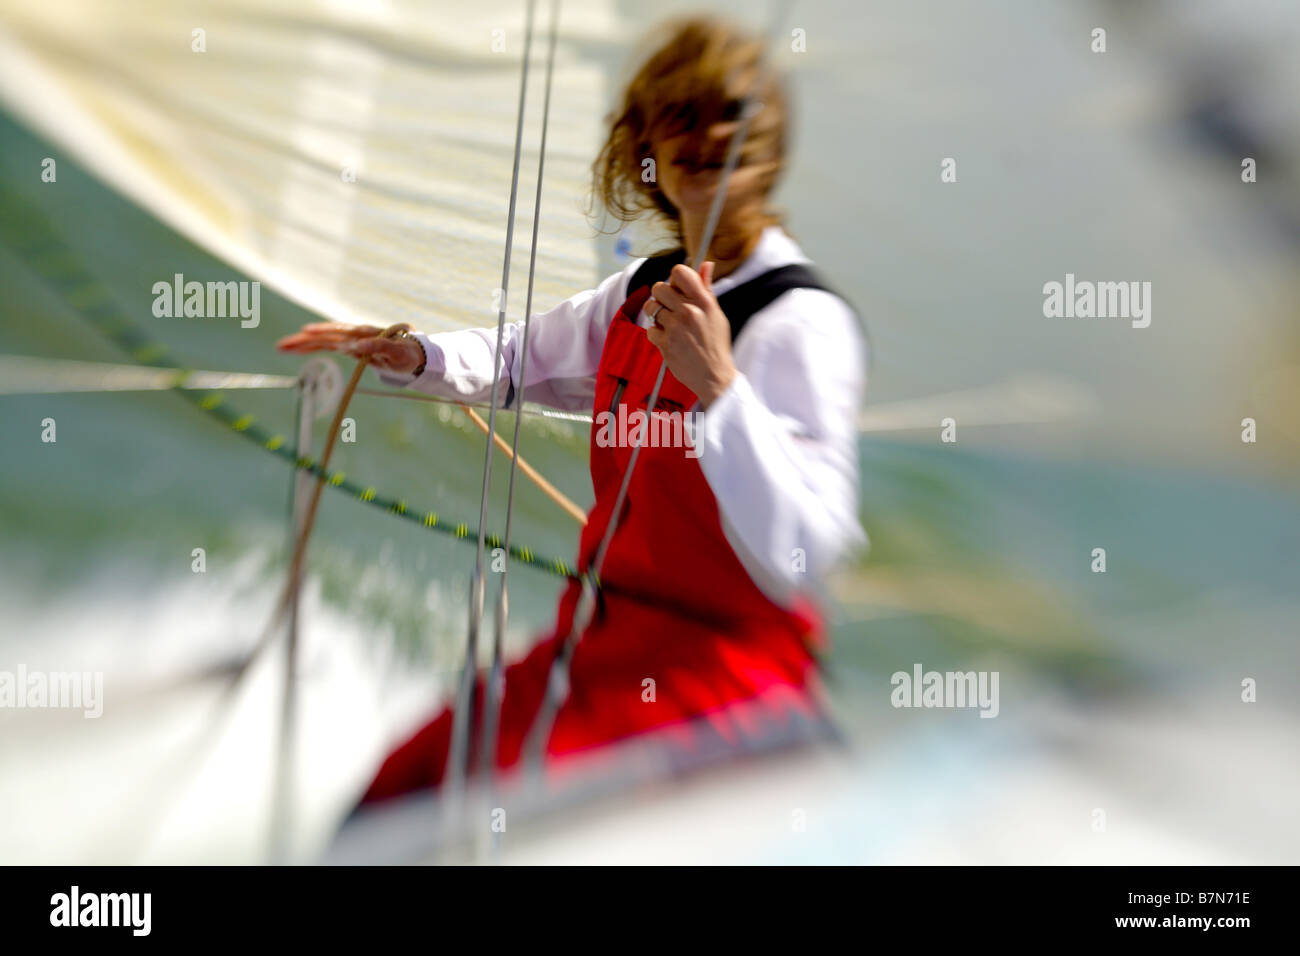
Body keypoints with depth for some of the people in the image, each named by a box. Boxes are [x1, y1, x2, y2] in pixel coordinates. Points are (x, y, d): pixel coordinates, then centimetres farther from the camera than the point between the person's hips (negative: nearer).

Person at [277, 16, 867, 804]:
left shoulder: (803, 323, -18)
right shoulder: (642, 294, 8)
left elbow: (802, 557, -28)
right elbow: (526, 359, 28)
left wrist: (718, 385, -36)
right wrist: (416, 356, 11)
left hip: (720, 674, -8)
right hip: (600, 641, 8)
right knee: (402, 781, 4)